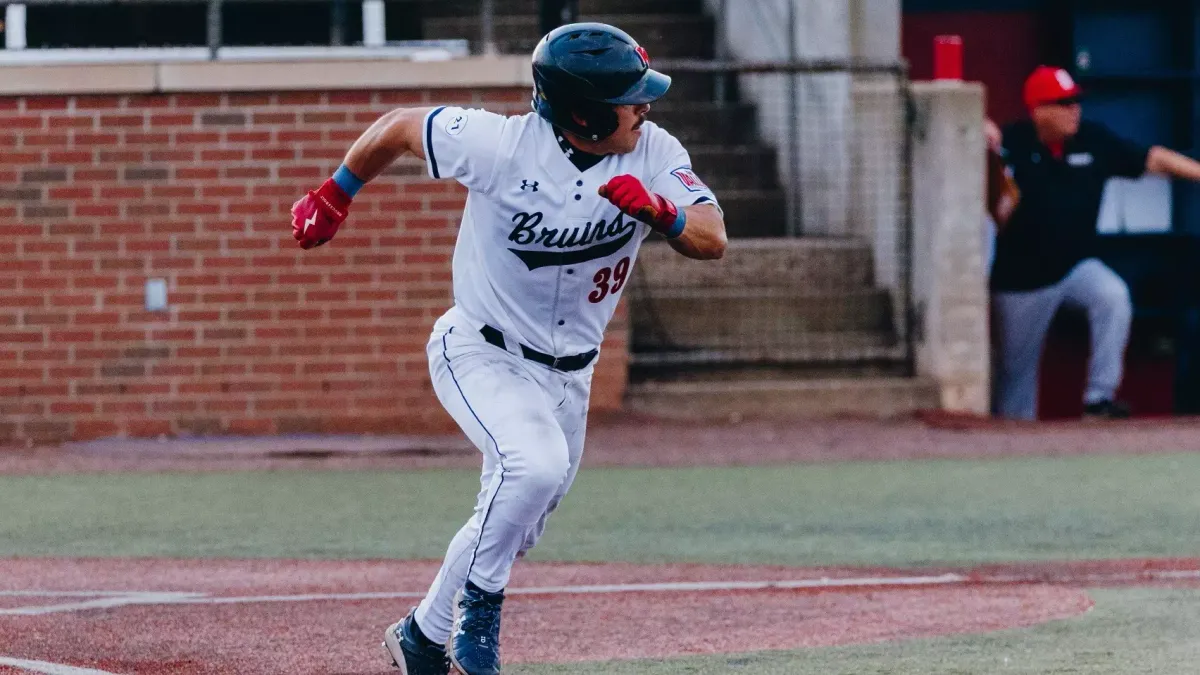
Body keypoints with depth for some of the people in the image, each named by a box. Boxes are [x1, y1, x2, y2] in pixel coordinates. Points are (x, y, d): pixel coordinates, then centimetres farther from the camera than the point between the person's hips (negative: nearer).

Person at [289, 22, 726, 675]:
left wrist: (658, 210, -42)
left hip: (567, 373, 5)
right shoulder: (499, 144, -23)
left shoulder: (654, 155, -14)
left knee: (519, 525, 11)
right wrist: (332, 197, 5)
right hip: (480, 354, -5)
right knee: (535, 464, -31)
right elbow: (400, 125, -8)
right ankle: (472, 613, -15)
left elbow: (712, 240, -22)